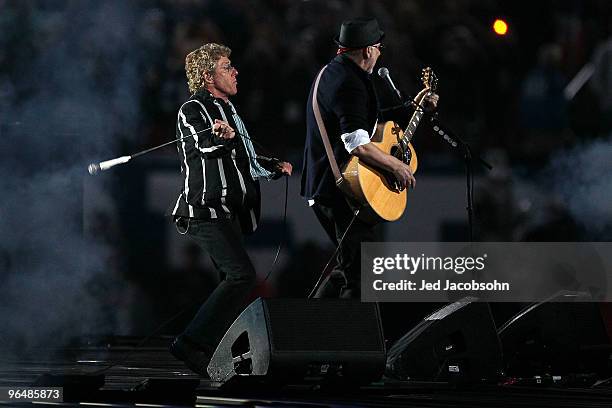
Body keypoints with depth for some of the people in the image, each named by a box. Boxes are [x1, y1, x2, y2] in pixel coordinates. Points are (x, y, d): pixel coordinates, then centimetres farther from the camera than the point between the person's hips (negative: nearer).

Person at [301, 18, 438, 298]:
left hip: (321, 187, 11)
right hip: (340, 191, -11)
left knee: (349, 265, 19)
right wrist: (397, 166, -16)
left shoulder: (332, 72, 15)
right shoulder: (350, 84, -19)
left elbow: (361, 118, 28)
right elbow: (358, 146, -28)